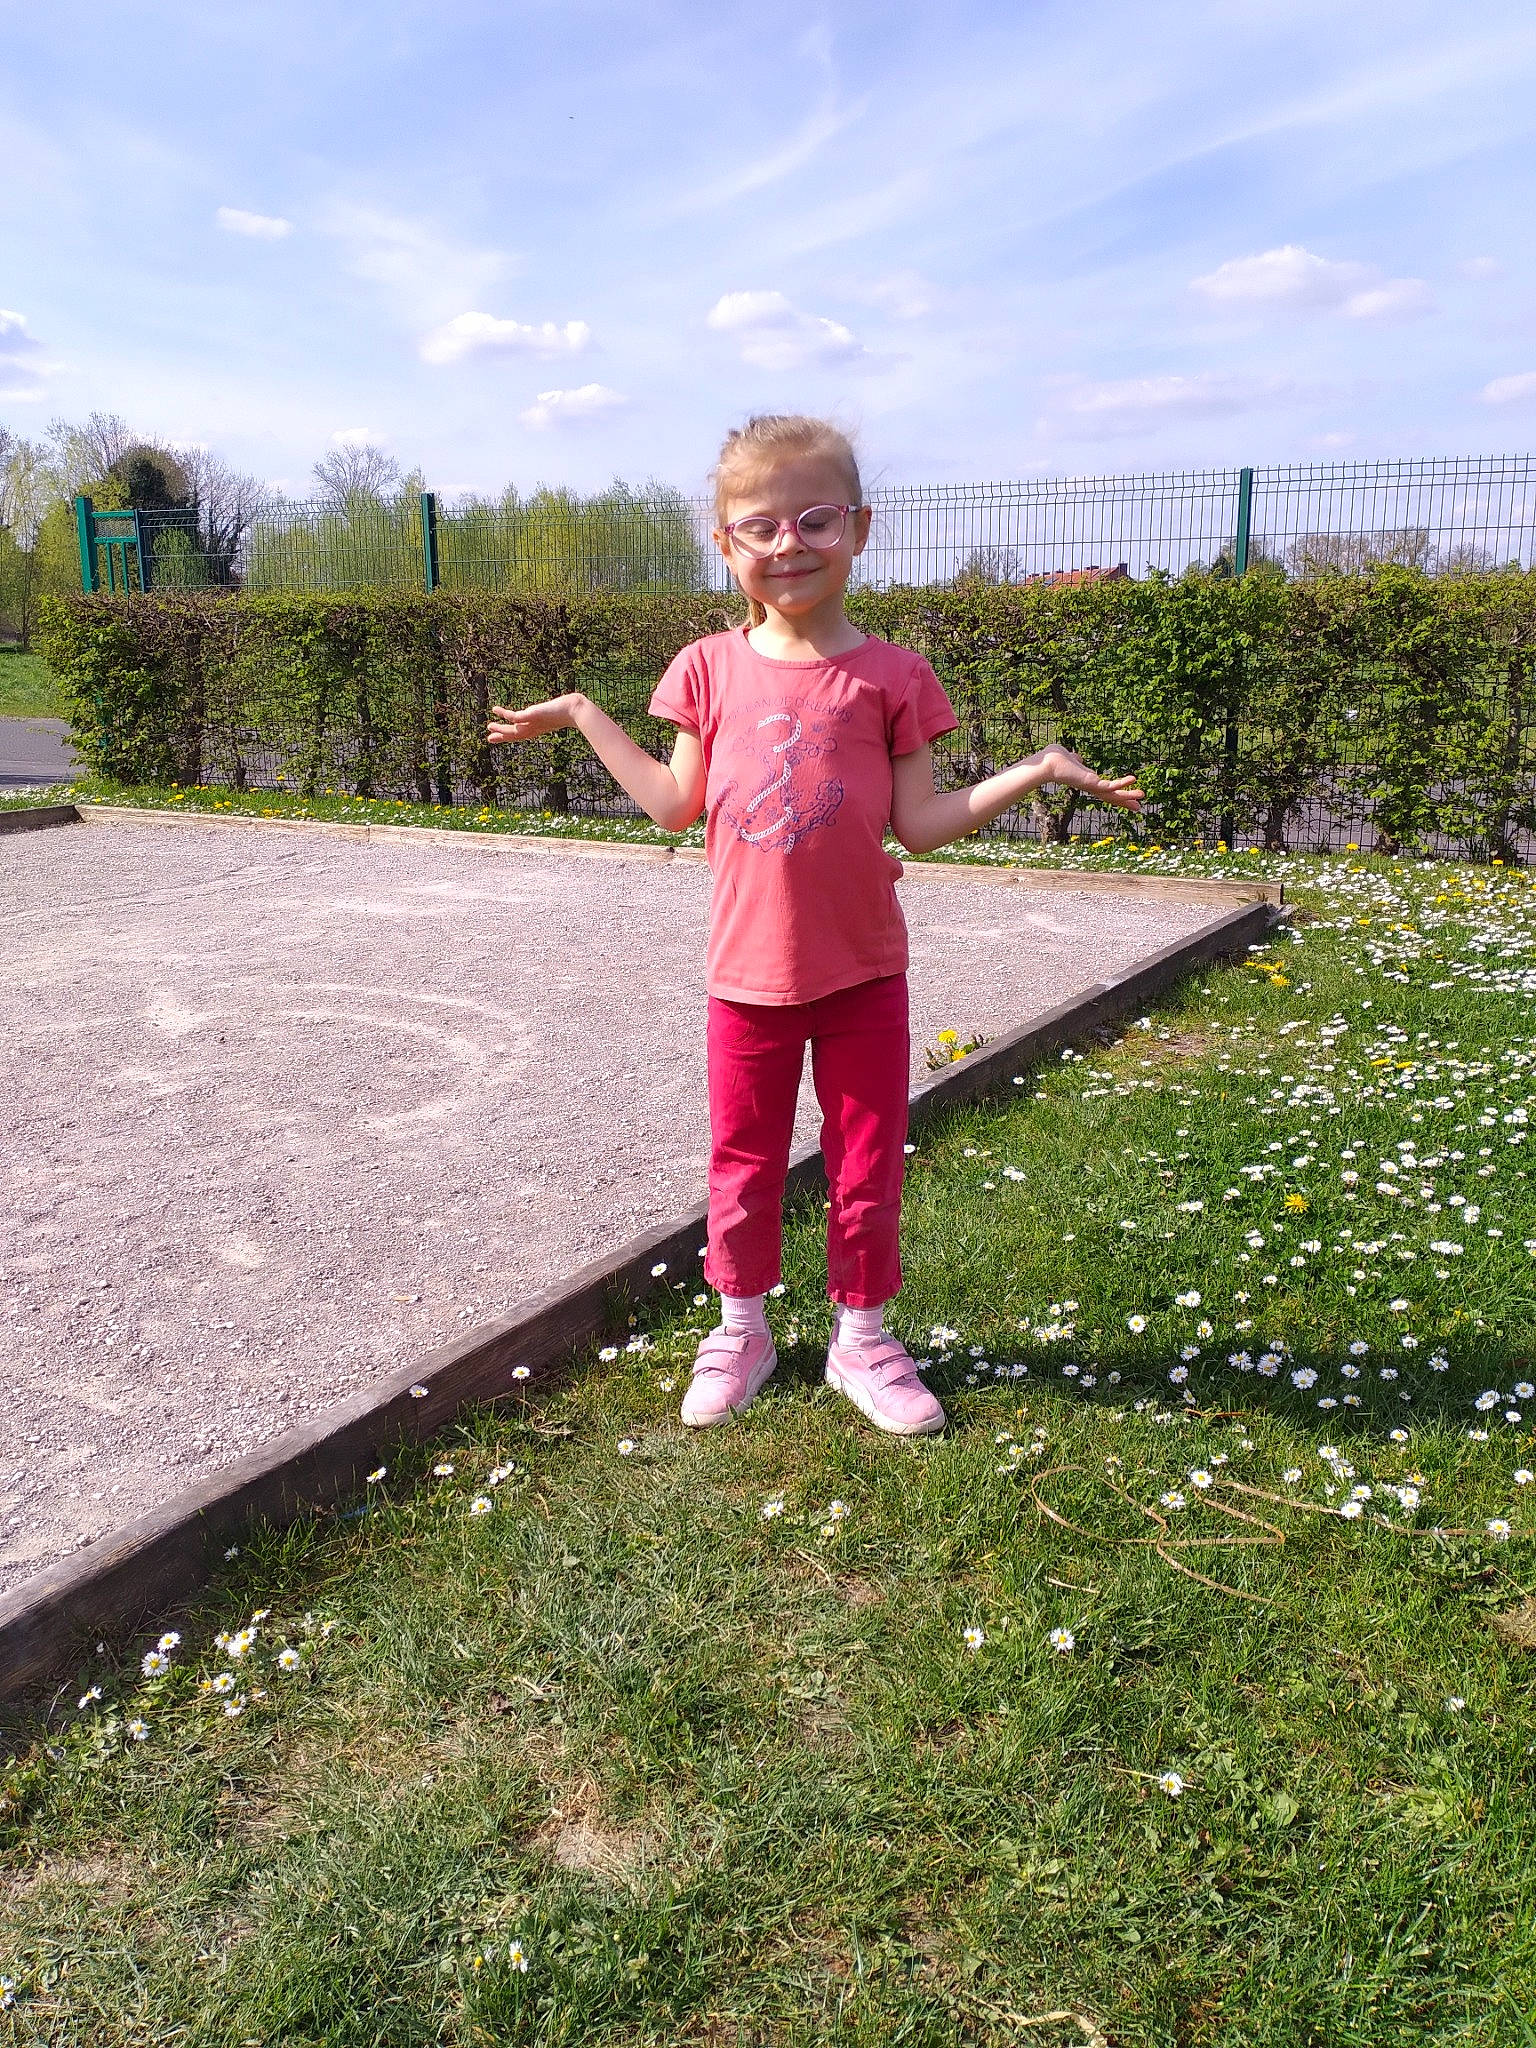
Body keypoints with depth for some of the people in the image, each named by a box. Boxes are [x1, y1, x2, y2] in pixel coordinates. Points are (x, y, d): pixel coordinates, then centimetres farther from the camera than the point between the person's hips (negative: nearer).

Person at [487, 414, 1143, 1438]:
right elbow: (678, 805, 6)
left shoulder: (889, 676, -5)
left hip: (861, 970, -1)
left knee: (868, 1165, 9)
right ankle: (742, 1326, 33)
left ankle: (861, 1334, 29)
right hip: (748, 970, 1)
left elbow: (920, 821, -5)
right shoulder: (712, 670, 1)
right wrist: (584, 717, 8)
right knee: (743, 1162, 13)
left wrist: (1033, 770, -14)